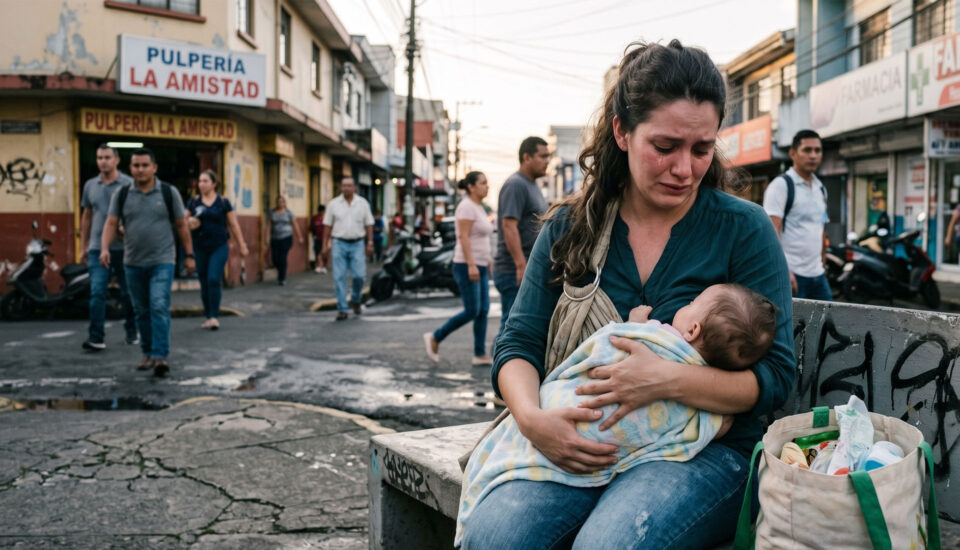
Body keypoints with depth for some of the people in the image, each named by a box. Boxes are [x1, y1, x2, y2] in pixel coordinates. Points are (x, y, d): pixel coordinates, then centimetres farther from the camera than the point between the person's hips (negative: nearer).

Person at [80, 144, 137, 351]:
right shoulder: (90, 185, 11)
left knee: (128, 293, 9)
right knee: (97, 292, -8)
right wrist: (83, 245, 16)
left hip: (124, 247, -2)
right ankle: (96, 337, -10)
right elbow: (86, 217, 18)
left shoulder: (129, 184, -2)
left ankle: (132, 332, 26)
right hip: (97, 248, 2)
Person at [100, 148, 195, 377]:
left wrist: (189, 255, 3)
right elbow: (111, 223, 0)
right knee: (142, 311, 12)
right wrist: (105, 248, -17)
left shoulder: (169, 193, 0)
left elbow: (181, 226, 3)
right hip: (133, 263, 3)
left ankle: (160, 356, -16)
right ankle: (147, 353, 25)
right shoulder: (122, 195, 5)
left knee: (159, 307, -14)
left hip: (162, 262, -3)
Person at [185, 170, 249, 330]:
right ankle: (207, 316, 17)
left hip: (219, 247, -3)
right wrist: (190, 223, -10)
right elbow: (186, 222, 15)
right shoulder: (193, 201, 8)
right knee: (204, 283, 6)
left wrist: (242, 245, 5)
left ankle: (214, 317, -7)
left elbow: (234, 225, 6)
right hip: (200, 249, 3)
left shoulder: (223, 202, 3)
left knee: (214, 280, -13)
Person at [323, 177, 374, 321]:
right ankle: (342, 309, 2)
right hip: (339, 244, 0)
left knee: (359, 275, -5)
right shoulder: (333, 204, 4)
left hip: (357, 244, 0)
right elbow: (328, 226, 7)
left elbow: (369, 224, 7)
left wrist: (370, 243, 1)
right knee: (339, 277, -3)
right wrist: (326, 244, 4)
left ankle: (356, 301, 23)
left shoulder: (363, 203, 6)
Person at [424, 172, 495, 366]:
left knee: (483, 311, 6)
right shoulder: (467, 206, -13)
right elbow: (463, 237, -20)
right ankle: (435, 338, 6)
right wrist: (471, 265, -25)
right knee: (472, 311, -8)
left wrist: (487, 264, 19)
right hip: (467, 265, -10)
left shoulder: (479, 207, 16)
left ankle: (480, 354, 11)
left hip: (479, 266, 10)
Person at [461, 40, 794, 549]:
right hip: (580, 447, 2)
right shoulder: (569, 227, 7)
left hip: (702, 450, -2)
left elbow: (774, 378, -4)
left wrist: (668, 381, -22)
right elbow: (518, 344, 6)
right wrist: (531, 417, -17)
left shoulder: (744, 229, -1)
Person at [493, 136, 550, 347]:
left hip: (528, 269, 10)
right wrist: (521, 265, -27)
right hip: (514, 272, -10)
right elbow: (509, 226, -22)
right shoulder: (516, 185, -13)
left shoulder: (532, 185, 19)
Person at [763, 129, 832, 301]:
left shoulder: (821, 189, 18)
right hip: (791, 275, -8)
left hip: (817, 274, 8)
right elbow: (772, 232, -16)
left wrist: (822, 265, 19)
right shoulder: (781, 185, -6)